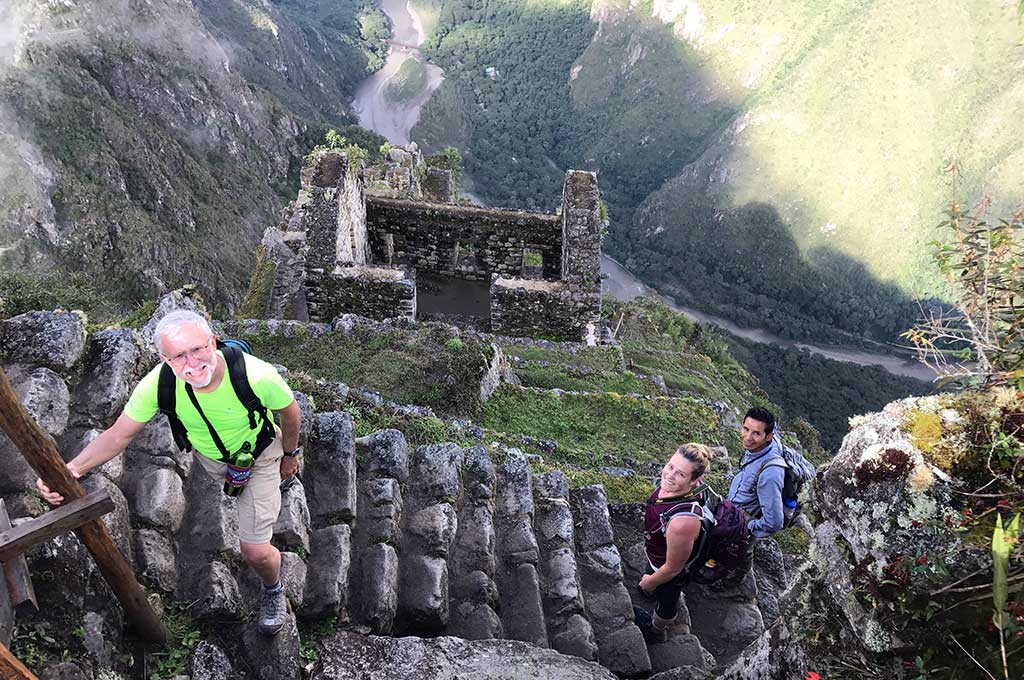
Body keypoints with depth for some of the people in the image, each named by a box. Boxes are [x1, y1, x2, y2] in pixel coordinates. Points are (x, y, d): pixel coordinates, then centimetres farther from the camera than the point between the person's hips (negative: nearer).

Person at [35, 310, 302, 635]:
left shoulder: (258, 375, -41)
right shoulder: (159, 383, -34)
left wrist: (290, 454, -1)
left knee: (255, 551, -3)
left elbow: (289, 410, -18)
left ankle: (273, 589, 31)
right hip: (207, 455, 3)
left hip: (257, 453, -3)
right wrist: (72, 469, -38)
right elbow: (118, 435, -21)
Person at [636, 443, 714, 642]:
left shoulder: (683, 521, -50)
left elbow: (672, 568, -31)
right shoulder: (670, 484, -27)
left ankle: (657, 631, 61)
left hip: (670, 573, -7)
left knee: (666, 599, 28)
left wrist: (651, 582, -9)